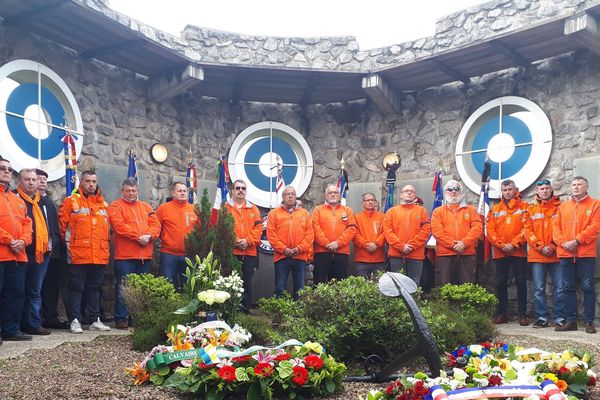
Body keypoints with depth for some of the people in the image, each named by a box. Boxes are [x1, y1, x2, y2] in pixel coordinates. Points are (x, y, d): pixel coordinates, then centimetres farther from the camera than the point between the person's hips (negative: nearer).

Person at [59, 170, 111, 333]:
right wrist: (71, 242, 2)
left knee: (95, 288, 12)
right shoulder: (71, 201, -1)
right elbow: (63, 226, -2)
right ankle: (75, 320, 8)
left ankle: (95, 320, 19)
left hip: (100, 256, 5)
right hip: (78, 256, -5)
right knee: (76, 288, 1)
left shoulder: (103, 204, 14)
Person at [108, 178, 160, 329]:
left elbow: (156, 224, 8)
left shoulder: (146, 207, 18)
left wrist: (149, 236, -13)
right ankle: (121, 318, 6)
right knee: (123, 288, -2)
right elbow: (119, 226, -13)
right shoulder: (116, 206, 2)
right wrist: (138, 237, -17)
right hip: (125, 255, -5)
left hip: (145, 255, 5)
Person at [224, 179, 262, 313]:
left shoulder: (253, 209, 14)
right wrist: (233, 241, -14)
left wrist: (248, 241, -10)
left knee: (247, 284, 5)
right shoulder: (225, 207, 6)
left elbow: (258, 228, 5)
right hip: (230, 252, -2)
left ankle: (245, 312, 12)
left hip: (249, 253, 2)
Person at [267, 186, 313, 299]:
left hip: (300, 257, 2)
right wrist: (283, 249, -11)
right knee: (280, 288, 0)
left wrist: (299, 248, -8)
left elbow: (310, 234, 5)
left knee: (300, 288, 6)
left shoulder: (305, 213, 13)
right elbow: (271, 234, -2)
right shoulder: (274, 213, 7)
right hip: (281, 256, -2)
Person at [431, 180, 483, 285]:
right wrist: (453, 244, -12)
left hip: (467, 254, 1)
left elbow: (478, 227, 1)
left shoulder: (471, 210, 14)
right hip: (445, 254, -1)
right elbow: (437, 230, -3)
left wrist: (464, 243, -12)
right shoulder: (438, 211, 11)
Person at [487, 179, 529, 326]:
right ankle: (502, 313, 13)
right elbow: (490, 230, 4)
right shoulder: (495, 209, 12)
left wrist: (514, 244, -14)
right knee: (500, 282, 5)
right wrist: (501, 245, -8)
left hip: (519, 252, -2)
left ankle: (522, 314, 8)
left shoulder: (524, 207, 5)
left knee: (521, 282, 1)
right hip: (500, 252, 3)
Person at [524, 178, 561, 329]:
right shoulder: (531, 210, 11)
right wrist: (541, 247, -8)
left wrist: (553, 246, -11)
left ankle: (560, 317, 9)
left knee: (559, 288, 0)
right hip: (536, 255, 1)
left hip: (556, 255, -1)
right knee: (538, 289, 2)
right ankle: (542, 317, 10)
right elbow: (528, 231, 4)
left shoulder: (559, 208, 7)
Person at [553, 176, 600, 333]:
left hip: (586, 253, -4)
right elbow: (556, 227, 9)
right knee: (568, 288, 6)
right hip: (565, 254, 4)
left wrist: (576, 241, -16)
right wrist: (563, 243, -8)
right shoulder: (563, 207, 15)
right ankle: (570, 320, 13)